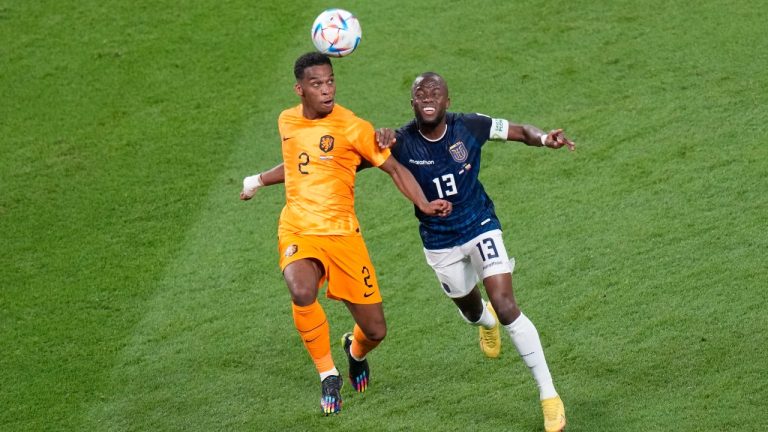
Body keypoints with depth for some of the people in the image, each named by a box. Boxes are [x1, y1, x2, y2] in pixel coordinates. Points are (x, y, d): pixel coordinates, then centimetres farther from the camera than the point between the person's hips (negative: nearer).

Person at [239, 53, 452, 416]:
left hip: (342, 235, -1)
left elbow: (395, 169, 0)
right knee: (302, 293, -34)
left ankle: (356, 351, 41)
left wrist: (423, 204, -15)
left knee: (375, 331, 0)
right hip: (298, 232, 1)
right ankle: (328, 377, -11)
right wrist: (258, 181, 39)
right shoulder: (287, 121, 7)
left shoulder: (353, 127, -6)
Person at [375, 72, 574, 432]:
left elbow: (520, 131, -4)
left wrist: (544, 138, -27)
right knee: (471, 311, 22)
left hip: (481, 228, -2)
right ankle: (486, 322, 65)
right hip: (439, 243, 2)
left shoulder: (470, 127, -16)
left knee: (506, 308, -16)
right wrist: (378, 137, -37)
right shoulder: (401, 143, -18)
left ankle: (548, 395, -7)